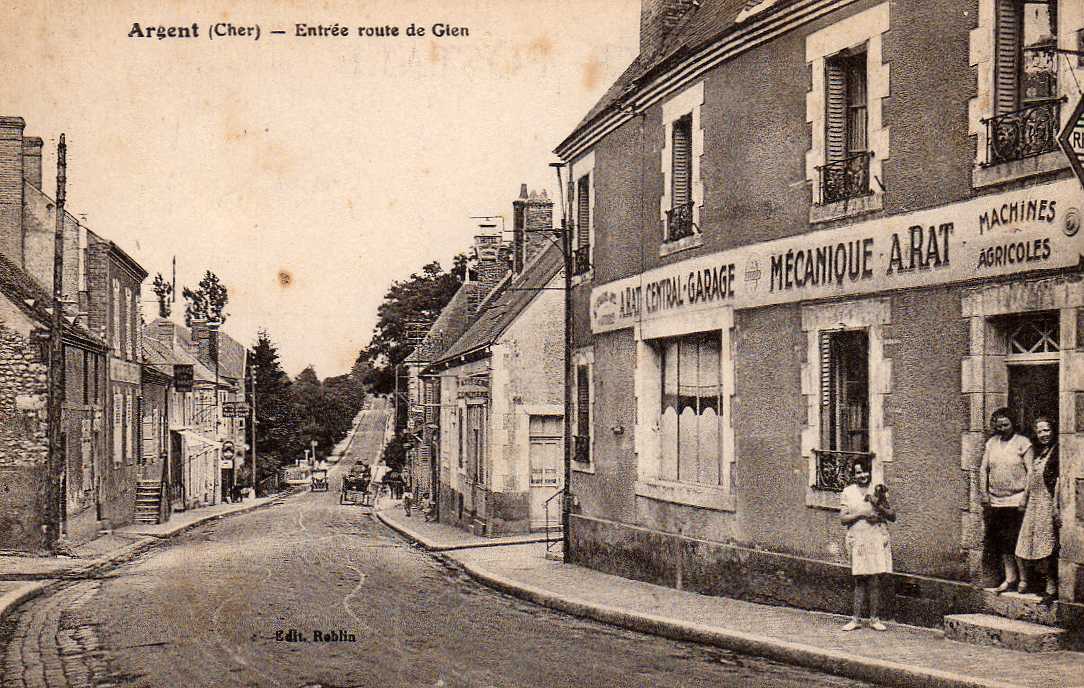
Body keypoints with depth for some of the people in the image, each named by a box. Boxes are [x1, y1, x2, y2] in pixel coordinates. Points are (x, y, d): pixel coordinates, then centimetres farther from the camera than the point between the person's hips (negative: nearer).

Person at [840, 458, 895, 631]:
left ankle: (875, 618, 7)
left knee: (875, 580, 0)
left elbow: (892, 516, 6)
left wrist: (879, 506, -11)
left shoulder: (878, 490, 8)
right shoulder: (848, 492, 6)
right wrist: (862, 514, -13)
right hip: (857, 540, 0)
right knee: (860, 580, 2)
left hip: (877, 539, 0)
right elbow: (843, 518, -1)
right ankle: (856, 619, 6)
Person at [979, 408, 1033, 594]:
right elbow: (983, 469, 13)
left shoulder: (1023, 443, -3)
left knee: (1015, 541, -6)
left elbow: (1031, 471, -6)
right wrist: (984, 493, 4)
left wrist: (1025, 496, -13)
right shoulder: (991, 443, 11)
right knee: (1001, 541, 7)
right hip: (995, 500, 5)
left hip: (1016, 501, -5)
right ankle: (1010, 578, 16)